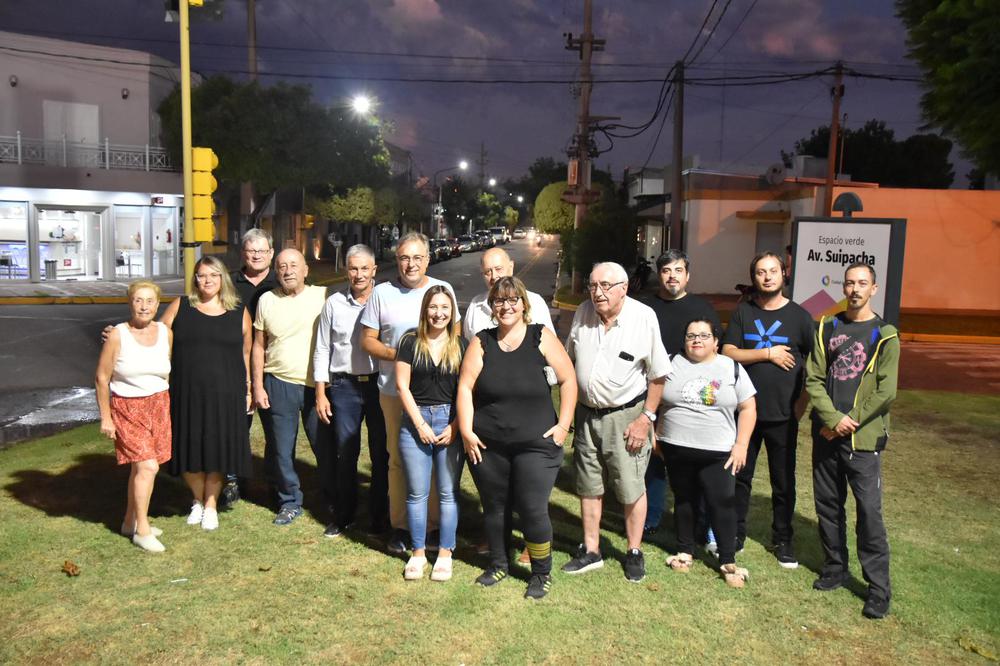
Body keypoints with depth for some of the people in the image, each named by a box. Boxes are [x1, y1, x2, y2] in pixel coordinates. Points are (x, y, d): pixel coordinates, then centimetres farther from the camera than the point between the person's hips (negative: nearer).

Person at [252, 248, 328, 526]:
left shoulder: (322, 296, -3)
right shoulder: (267, 300, 3)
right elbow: (258, 346, 7)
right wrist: (257, 386, 3)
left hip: (317, 385, -1)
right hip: (279, 385, 2)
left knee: (325, 446, 8)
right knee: (281, 450, 9)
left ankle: (335, 500, 26)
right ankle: (290, 501, 27)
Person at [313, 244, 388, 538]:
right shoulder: (334, 304, 5)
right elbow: (322, 350, 9)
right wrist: (320, 393, 6)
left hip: (380, 384, -1)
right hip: (344, 385, 2)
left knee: (381, 453, 7)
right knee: (344, 453, 9)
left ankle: (379, 515, 22)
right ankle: (343, 515, 26)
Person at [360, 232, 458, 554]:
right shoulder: (381, 293, 2)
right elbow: (367, 340, 4)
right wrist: (398, 354, -12)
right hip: (395, 391, 0)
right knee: (398, 458, 7)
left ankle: (433, 525, 20)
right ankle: (399, 526, 20)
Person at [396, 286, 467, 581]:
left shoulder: (461, 345, 3)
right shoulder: (410, 342, 2)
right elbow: (402, 386, 0)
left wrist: (455, 427, -9)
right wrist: (420, 424, -6)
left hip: (451, 423, 0)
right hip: (415, 422, 0)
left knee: (448, 493, 5)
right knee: (416, 493, 7)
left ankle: (445, 553, 18)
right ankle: (418, 553, 20)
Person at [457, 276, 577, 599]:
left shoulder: (542, 337, -2)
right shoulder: (481, 342, 3)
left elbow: (568, 380, 0)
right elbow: (465, 387, -1)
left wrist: (563, 424, -5)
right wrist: (466, 432, -7)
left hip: (536, 444, -2)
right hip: (487, 445, 3)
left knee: (533, 510, -1)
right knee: (494, 507, 15)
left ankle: (541, 572, 21)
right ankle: (498, 564, 36)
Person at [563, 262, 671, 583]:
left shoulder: (644, 317, -15)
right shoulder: (583, 313, -2)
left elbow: (658, 374, -9)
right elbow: (570, 360, 11)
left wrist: (646, 417, -11)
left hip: (626, 415, -4)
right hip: (587, 413, 5)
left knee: (631, 488, 6)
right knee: (588, 486, 14)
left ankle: (634, 552, 25)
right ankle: (590, 551, 29)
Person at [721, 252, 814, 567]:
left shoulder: (799, 315, 0)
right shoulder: (742, 312, 3)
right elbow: (728, 353, -7)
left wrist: (802, 403, -6)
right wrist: (768, 354, -14)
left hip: (783, 414, -1)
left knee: (784, 482, 9)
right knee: (740, 476, 11)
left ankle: (782, 540, 23)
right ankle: (736, 533, 25)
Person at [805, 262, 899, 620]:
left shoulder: (884, 335, -1)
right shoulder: (827, 328, 9)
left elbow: (885, 392, -7)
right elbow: (813, 379, 2)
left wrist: (848, 423, -10)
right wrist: (833, 418, -11)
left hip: (863, 437, -3)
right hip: (826, 434, 4)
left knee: (869, 510, -4)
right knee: (827, 505, 11)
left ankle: (879, 587, 7)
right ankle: (835, 566, 28)